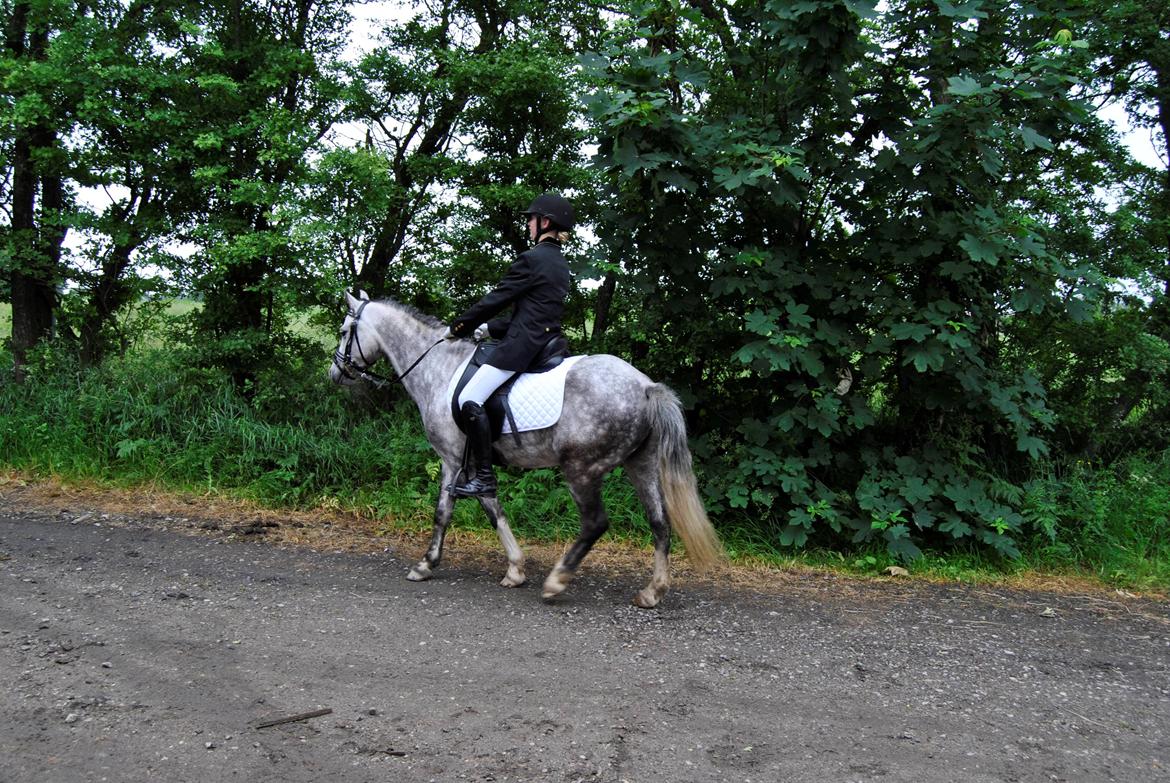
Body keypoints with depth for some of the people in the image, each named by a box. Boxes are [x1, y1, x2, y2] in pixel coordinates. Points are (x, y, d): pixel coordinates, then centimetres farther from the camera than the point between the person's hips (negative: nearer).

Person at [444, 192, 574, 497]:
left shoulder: (532, 258, -10)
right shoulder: (560, 263, 18)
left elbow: (496, 300, -9)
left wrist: (457, 328, 3)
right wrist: (488, 329, 21)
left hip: (522, 345, -10)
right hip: (547, 342, 10)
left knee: (469, 400, -13)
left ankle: (484, 478, -16)